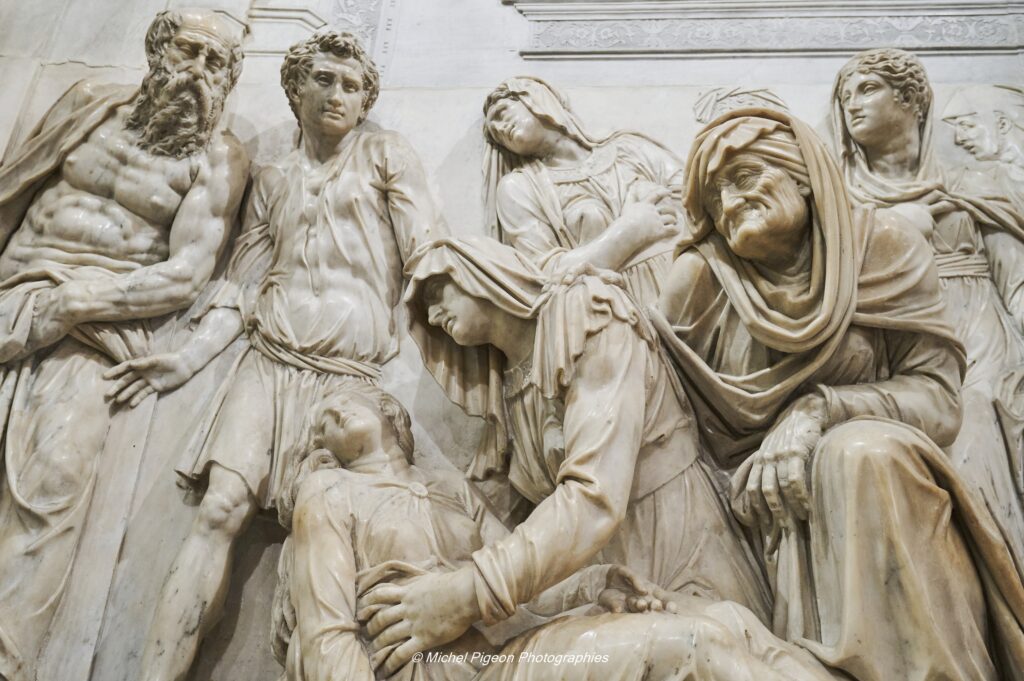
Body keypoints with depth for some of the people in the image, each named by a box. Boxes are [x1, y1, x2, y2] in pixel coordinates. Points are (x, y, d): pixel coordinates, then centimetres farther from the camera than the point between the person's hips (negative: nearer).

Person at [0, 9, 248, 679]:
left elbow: (186, 274, -4)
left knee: (56, 471, -26)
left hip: (99, 328, -2)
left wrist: (62, 307, -12)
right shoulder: (93, 104, 15)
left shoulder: (221, 157, 5)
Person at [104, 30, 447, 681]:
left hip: (349, 369, -2)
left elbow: (430, 248, 1)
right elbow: (243, 284, 16)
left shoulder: (386, 154, 12)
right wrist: (189, 358, 5)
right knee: (221, 509, -13)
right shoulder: (274, 180, 20)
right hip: (269, 358, 2)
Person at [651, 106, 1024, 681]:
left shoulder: (884, 245, -2)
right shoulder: (701, 277, -3)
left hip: (881, 480, 2)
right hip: (764, 509, -1)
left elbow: (938, 396, -6)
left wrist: (819, 411, -21)